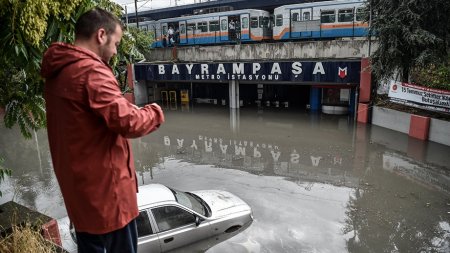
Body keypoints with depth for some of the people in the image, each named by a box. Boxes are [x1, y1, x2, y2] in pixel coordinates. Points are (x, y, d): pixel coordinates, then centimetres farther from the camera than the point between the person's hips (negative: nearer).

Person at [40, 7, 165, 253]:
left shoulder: (57, 72, 10)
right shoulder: (91, 71, -20)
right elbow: (128, 122, -27)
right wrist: (155, 112, -8)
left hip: (78, 184, 9)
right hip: (105, 184, -9)